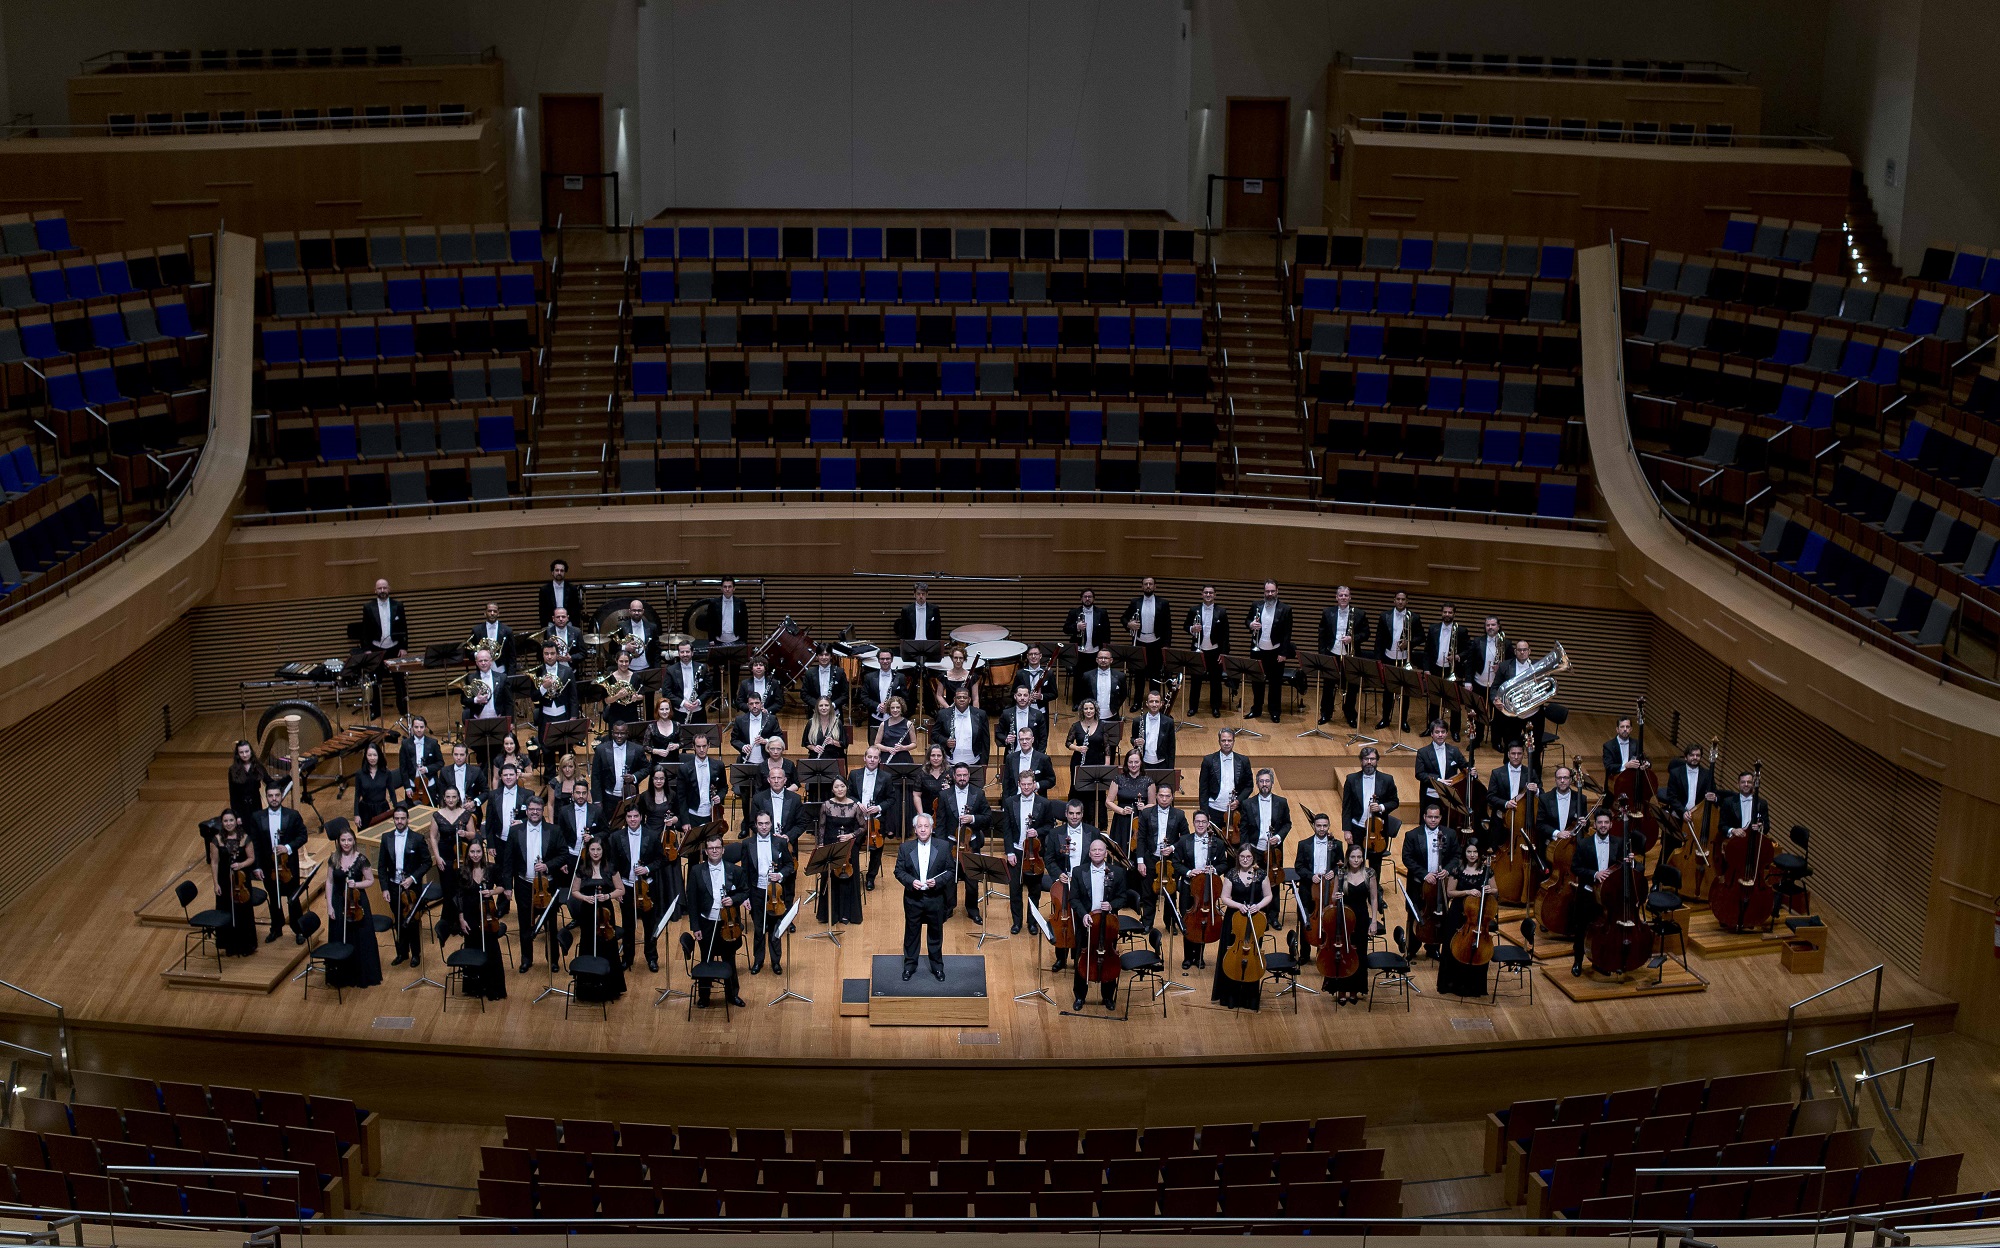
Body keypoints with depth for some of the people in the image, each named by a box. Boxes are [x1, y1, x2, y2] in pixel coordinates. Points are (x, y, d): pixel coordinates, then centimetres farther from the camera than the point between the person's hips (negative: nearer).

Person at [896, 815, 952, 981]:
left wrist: (937, 882, -17)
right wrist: (911, 881, -17)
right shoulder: (905, 848, -2)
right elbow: (899, 871, 0)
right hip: (912, 898, 0)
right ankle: (909, 965, 25)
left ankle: (937, 967, 24)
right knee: (911, 933, 11)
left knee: (936, 934, 10)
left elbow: (949, 871, 0)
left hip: (935, 898, 0)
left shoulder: (942, 848, -3)